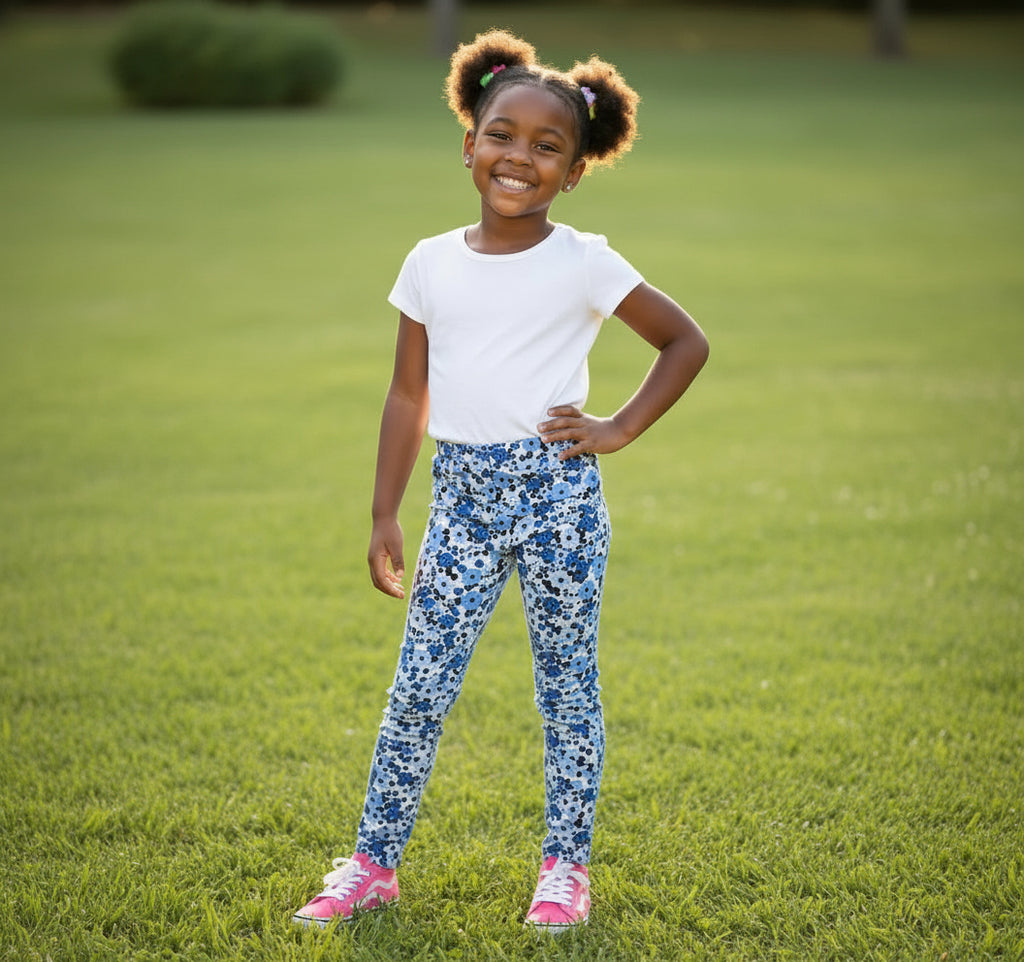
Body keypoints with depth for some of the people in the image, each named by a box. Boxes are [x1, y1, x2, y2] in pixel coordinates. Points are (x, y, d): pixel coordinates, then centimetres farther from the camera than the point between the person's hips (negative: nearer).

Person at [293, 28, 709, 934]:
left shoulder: (582, 264, -4)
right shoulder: (431, 264, 5)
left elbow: (687, 342, 3)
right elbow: (408, 396, 9)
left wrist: (619, 429, -4)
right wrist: (385, 517, 7)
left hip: (558, 492, -3)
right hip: (463, 494, 3)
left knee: (567, 683, 6)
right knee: (418, 687, 4)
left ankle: (567, 867, 16)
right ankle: (374, 862, 13)